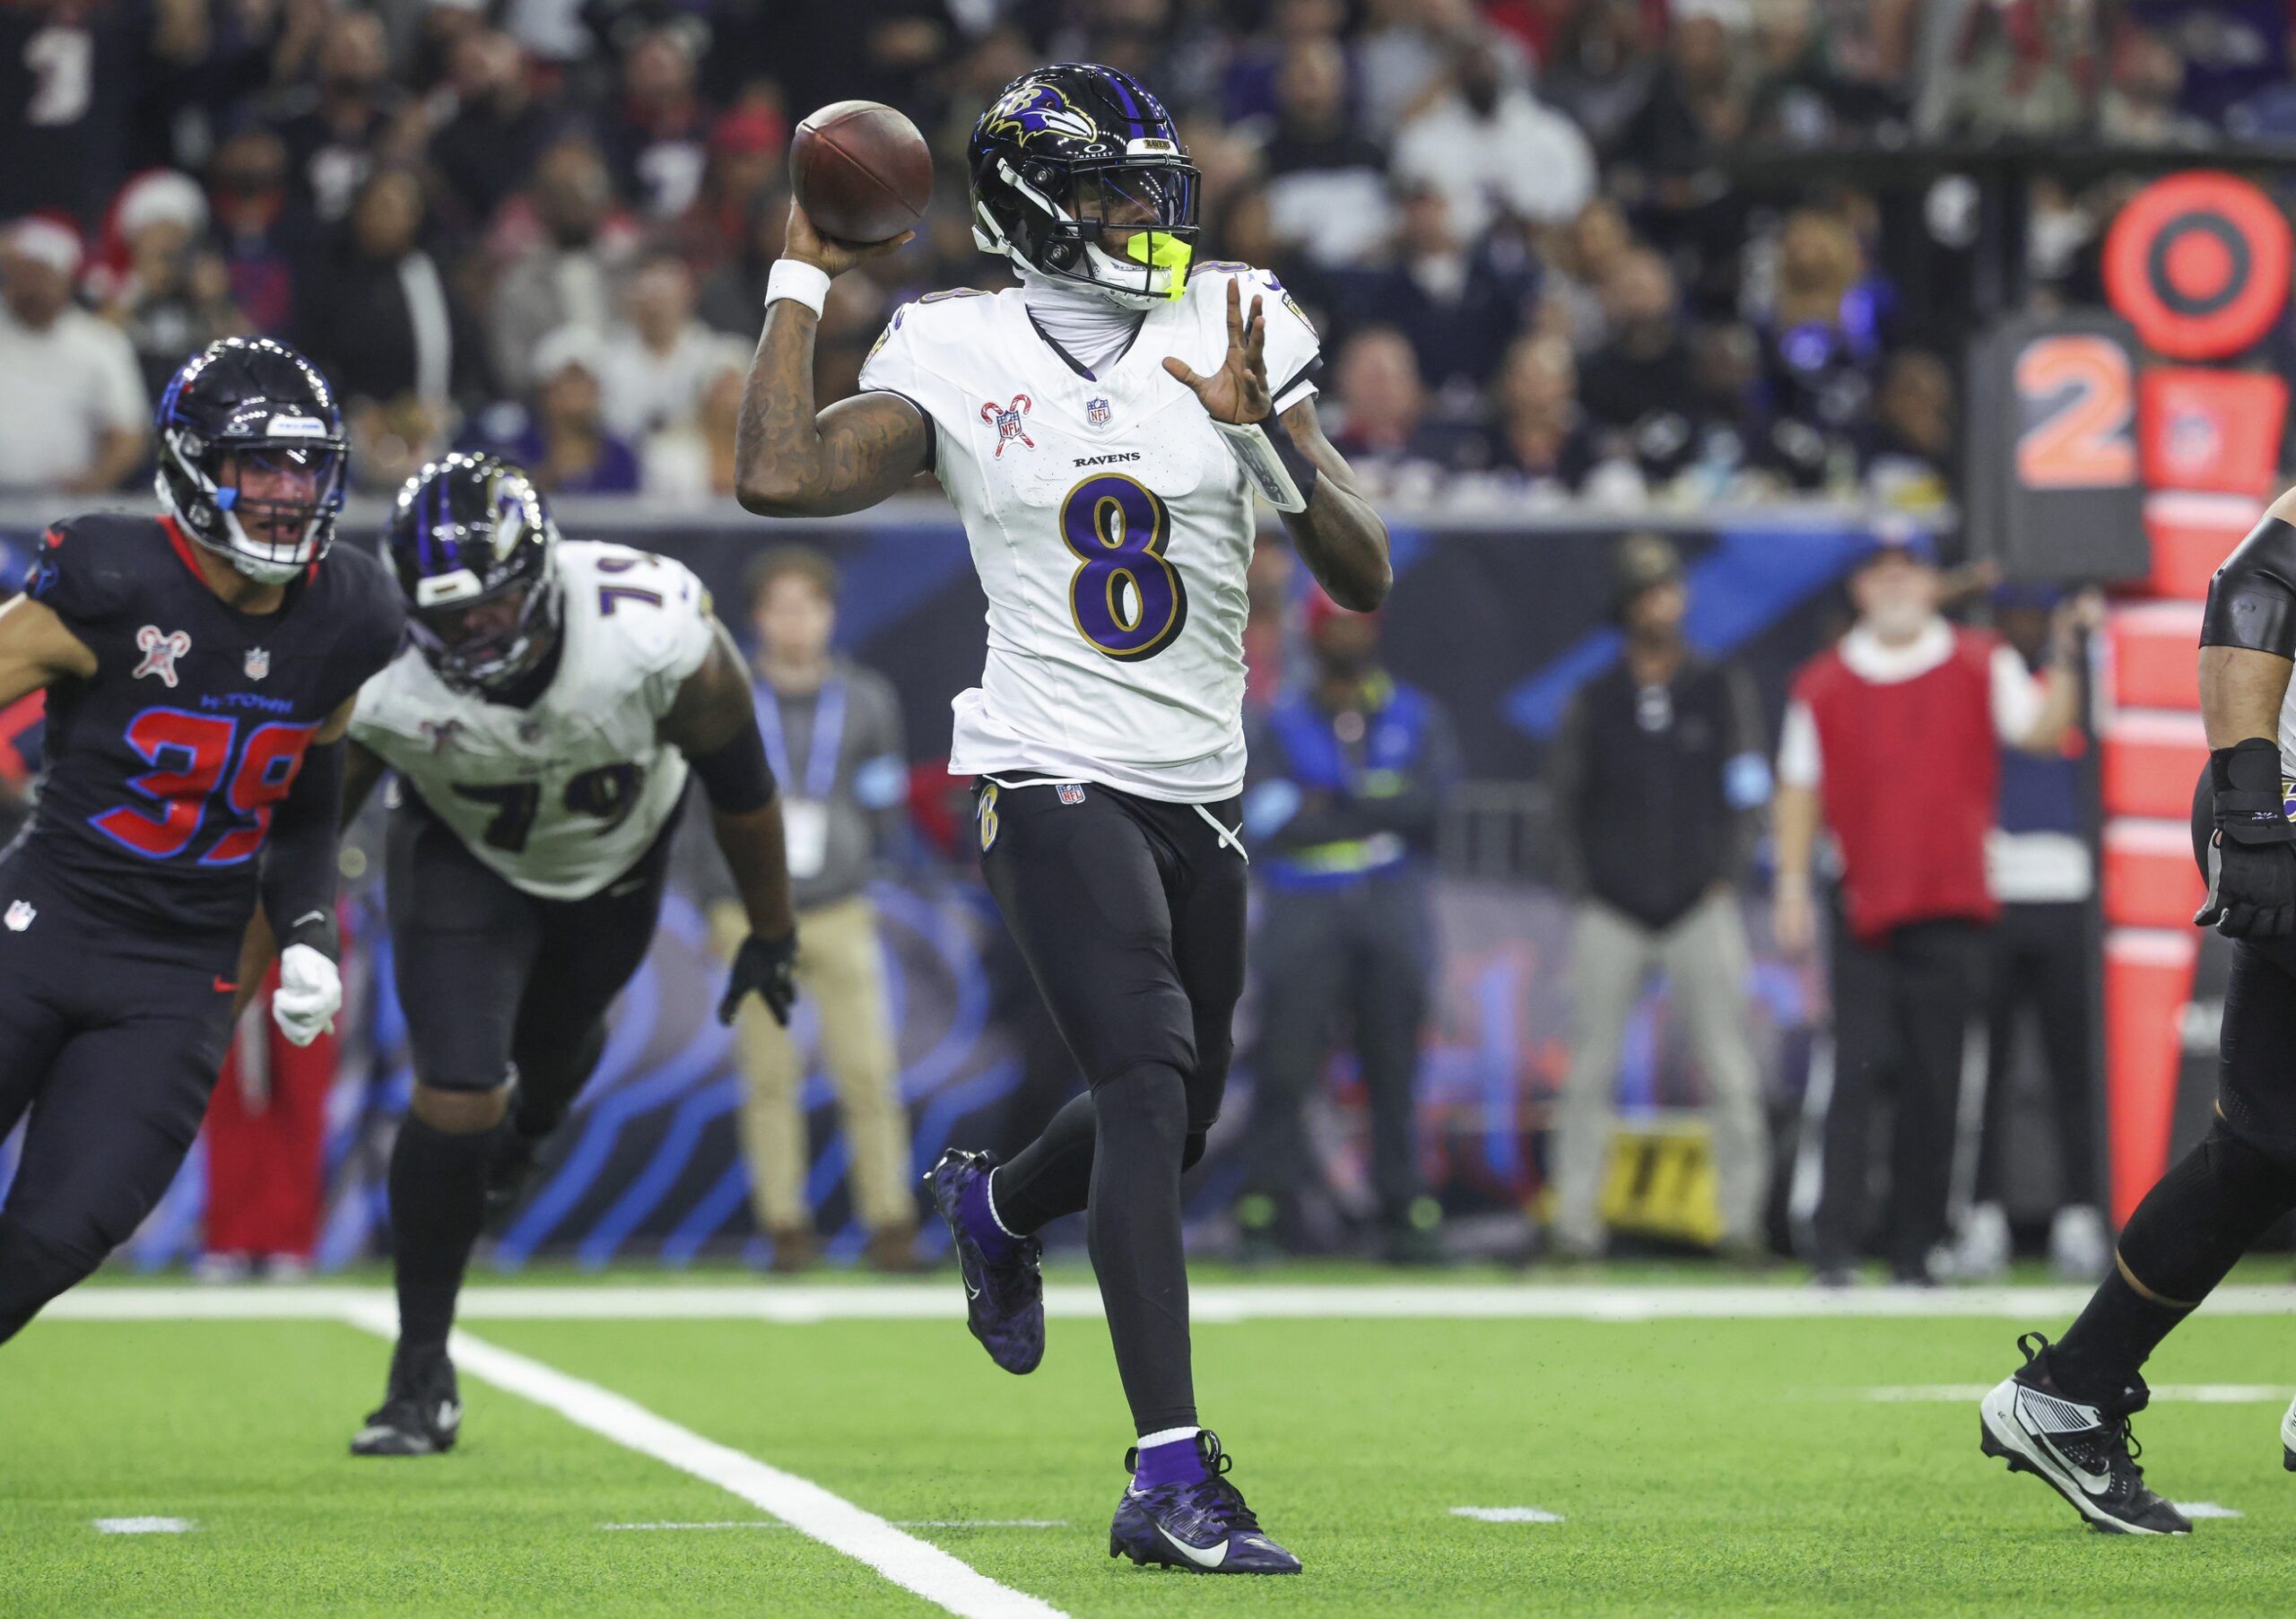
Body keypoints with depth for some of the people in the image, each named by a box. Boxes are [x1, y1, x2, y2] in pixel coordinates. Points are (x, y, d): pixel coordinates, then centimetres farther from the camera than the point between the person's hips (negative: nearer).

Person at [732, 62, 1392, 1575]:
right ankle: (1173, 1476, -24)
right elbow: (784, 477, -16)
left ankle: (996, 1207, 52)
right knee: (1150, 1087, -20)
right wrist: (805, 278, -6)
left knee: (1174, 1120, 16)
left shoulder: (1240, 331, 2)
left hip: (1200, 793, 5)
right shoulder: (960, 354, -2)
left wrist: (1269, 432, -19)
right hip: (1058, 777, -5)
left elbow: (1365, 575, -2)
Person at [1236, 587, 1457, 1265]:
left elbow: (1433, 801, -5)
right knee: (1285, 1061, -9)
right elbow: (1270, 819, -8)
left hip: (1394, 909, 1)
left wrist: (1335, 807, -10)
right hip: (1305, 911, -1)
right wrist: (1380, 816, -9)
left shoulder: (1418, 718, 12)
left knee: (1395, 1066, 1)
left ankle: (1405, 1215, 4)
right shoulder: (1282, 725, 8)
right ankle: (1264, 1213, -7)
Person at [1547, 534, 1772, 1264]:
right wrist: (1584, 882, 0)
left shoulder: (1724, 689, 9)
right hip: (1611, 913, 0)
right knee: (1589, 1073, -3)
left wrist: (1723, 876, -2)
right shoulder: (1594, 702, 9)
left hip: (1701, 908, 0)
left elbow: (1748, 790, 8)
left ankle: (1741, 1222, -3)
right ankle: (1575, 1224, -1)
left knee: (1731, 1072, -5)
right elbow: (1566, 798, 11)